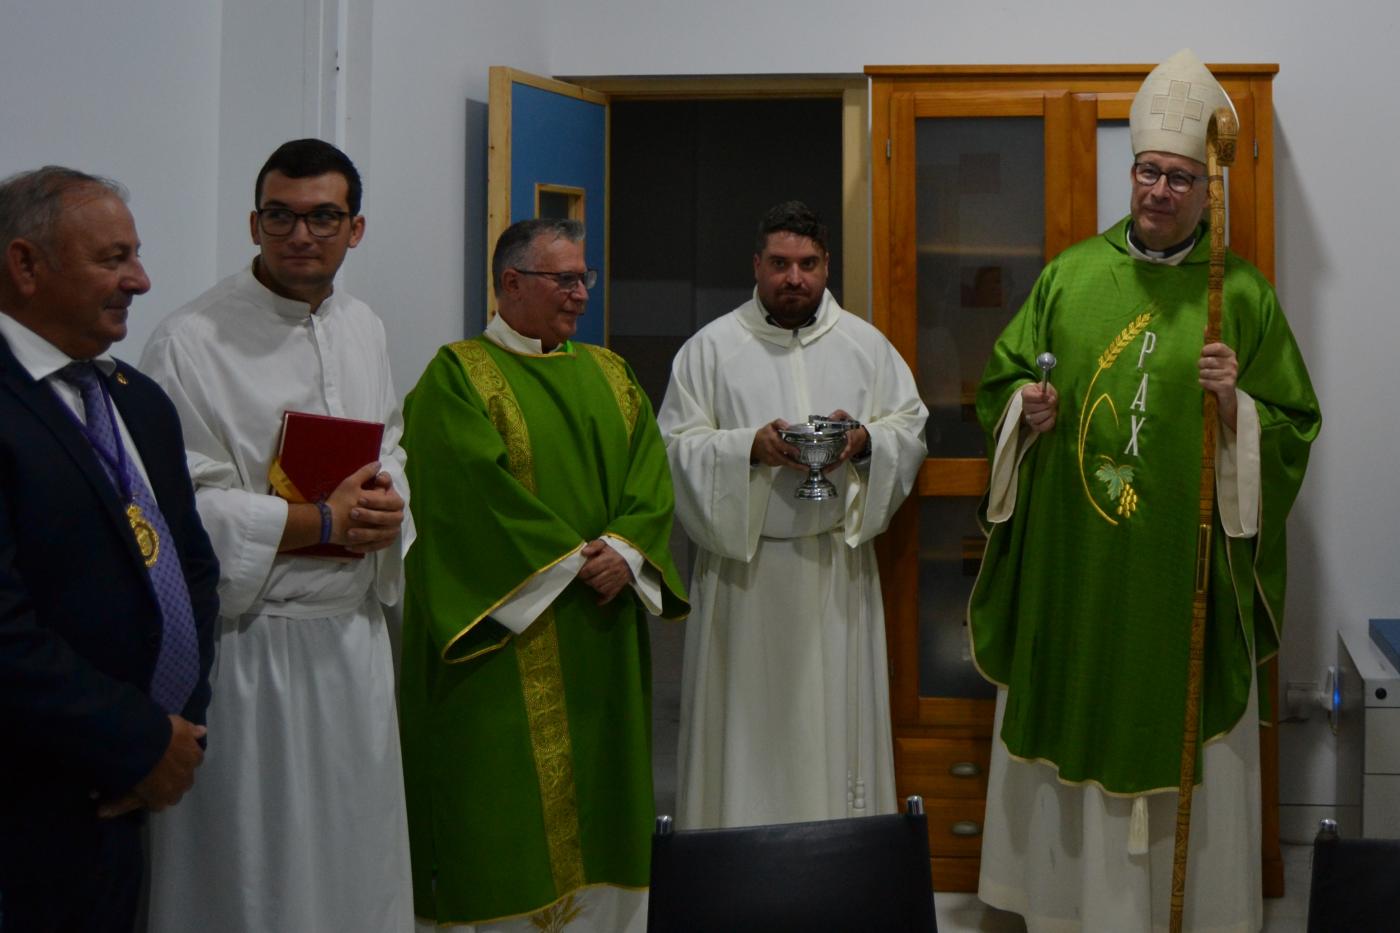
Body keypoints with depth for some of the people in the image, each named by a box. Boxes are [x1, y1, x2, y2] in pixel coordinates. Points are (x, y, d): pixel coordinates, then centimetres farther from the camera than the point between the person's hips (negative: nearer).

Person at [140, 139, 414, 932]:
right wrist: (324, 522, -17)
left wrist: (387, 501, -3)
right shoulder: (191, 343, -12)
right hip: (247, 645, -6)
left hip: (355, 635, 6)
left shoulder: (366, 330, 9)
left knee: (357, 858, 15)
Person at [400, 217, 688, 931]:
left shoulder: (609, 374, 15)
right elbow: (479, 491, -15)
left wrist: (624, 550, -11)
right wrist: (572, 559, -15)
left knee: (599, 789, 9)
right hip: (509, 629, -6)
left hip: (602, 632, 6)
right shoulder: (458, 377, -4)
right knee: (512, 799, -3)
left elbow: (650, 475, 7)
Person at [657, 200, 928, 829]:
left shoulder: (866, 345, 9)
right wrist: (750, 446, -18)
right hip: (745, 564, -2)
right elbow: (677, 446, -2)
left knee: (838, 713, 5)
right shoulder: (711, 348, 2)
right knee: (747, 716, 1)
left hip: (838, 563, 2)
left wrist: (866, 441, -12)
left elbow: (911, 427, 9)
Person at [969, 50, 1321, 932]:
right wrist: (1026, 407, -7)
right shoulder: (1070, 274, 6)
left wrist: (1237, 406, -18)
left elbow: (1296, 428, 1)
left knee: (1177, 749, 5)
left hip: (1183, 576, -2)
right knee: (1071, 736, 10)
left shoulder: (1243, 295, 0)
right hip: (1069, 568, 2)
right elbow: (1002, 380, 14)